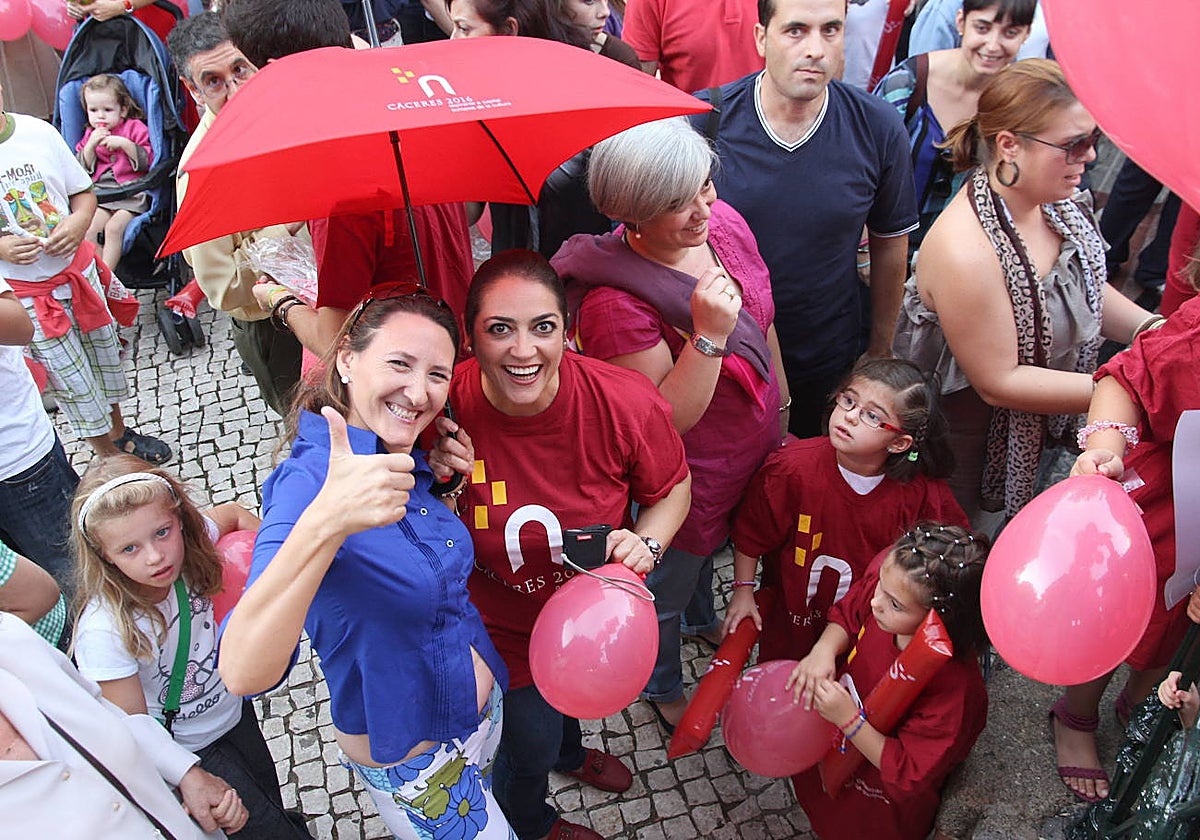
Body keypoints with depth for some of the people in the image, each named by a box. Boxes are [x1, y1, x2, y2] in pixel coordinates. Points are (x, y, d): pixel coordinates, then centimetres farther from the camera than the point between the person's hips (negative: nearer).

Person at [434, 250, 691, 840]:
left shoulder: (625, 401, -29)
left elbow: (672, 487, -8)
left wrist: (647, 541, -27)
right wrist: (440, 486, -36)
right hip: (504, 625, -2)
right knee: (531, 741, 23)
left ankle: (568, 750, 76)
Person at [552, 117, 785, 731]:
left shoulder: (723, 220, -14)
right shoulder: (614, 304, -36)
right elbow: (667, 421, -30)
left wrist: (781, 396, 15)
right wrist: (708, 334, -41)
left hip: (756, 447, 7)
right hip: (688, 479, -7)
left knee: (709, 546, 36)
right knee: (668, 584, 23)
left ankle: (703, 620, 70)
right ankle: (662, 686, 54)